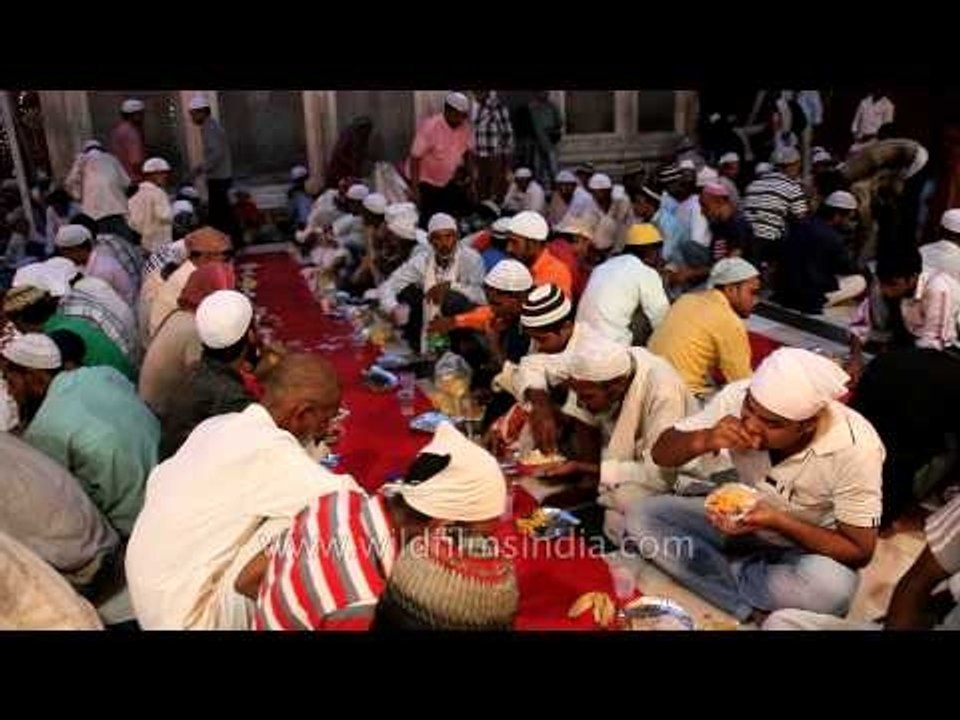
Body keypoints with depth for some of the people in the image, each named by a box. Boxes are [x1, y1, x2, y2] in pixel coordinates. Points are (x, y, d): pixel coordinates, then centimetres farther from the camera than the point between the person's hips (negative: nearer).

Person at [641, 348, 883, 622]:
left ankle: (720, 572, -11)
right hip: (743, 518, 4)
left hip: (811, 548, -3)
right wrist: (703, 440, -34)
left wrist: (779, 523, -33)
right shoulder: (737, 396, -22)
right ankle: (755, 611, -17)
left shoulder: (855, 447, -29)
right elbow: (660, 453, -12)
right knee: (641, 516, -16)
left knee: (831, 587, -38)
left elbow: (859, 552, -19)